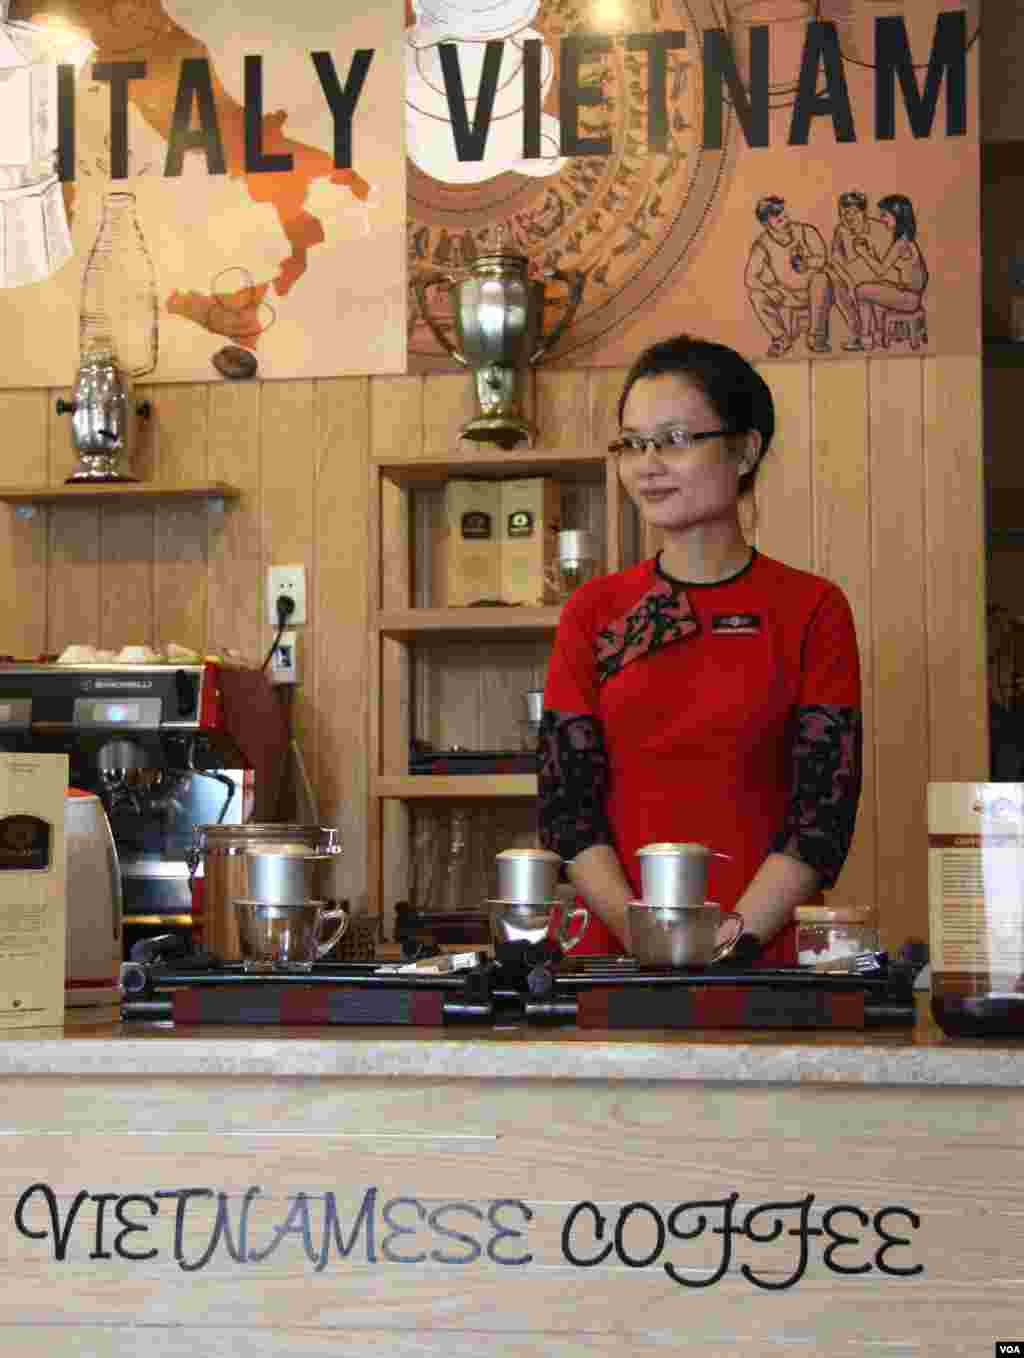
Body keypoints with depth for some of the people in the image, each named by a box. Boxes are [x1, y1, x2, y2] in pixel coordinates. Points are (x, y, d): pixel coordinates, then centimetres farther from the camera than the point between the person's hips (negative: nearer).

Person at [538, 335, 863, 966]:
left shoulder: (812, 609, 5)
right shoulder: (593, 611, 10)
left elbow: (824, 808, -1)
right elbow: (565, 803, 5)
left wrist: (731, 940, -11)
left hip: (768, 957, -1)